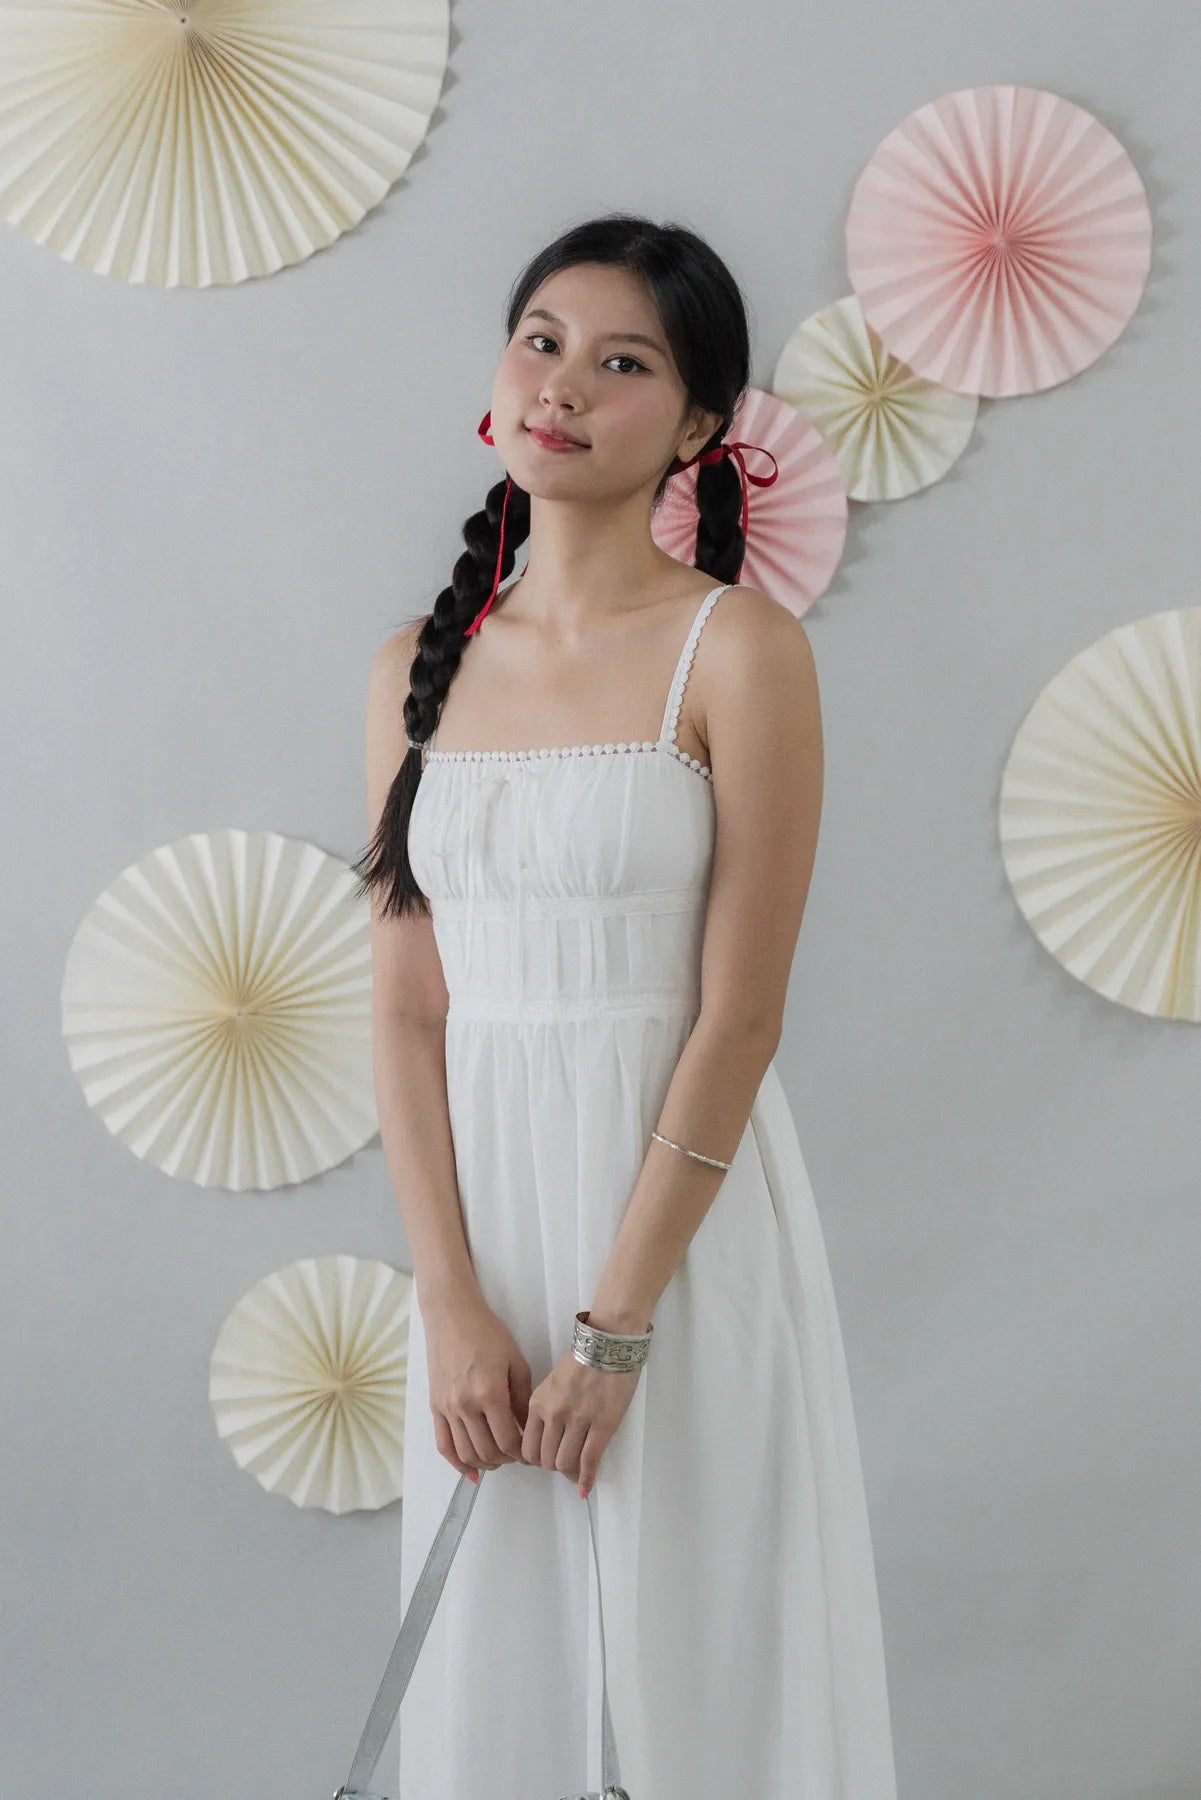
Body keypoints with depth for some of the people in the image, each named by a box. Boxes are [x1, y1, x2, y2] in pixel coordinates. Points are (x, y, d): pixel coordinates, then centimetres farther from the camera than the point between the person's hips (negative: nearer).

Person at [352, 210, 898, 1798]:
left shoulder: (739, 650, -9)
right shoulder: (421, 667, 5)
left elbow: (739, 1019, -12)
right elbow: (407, 1011, 3)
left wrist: (614, 1326, -14)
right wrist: (454, 1304, -7)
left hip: (681, 1207, -4)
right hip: (484, 1201, 4)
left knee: (687, 1659, 7)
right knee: (495, 1663, 13)